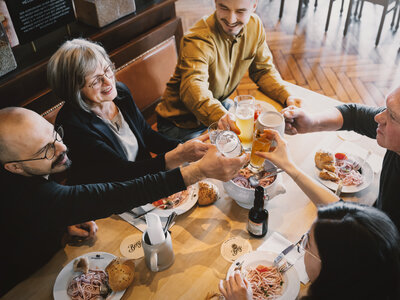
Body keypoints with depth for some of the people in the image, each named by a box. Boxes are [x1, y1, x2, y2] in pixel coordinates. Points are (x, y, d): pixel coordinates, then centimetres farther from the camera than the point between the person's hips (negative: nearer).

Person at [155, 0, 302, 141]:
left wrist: (286, 96, -16)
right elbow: (193, 87, -45)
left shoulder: (255, 25, -7)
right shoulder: (198, 40, -29)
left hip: (220, 104, 7)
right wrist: (220, 116, -66)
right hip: (182, 123, -6)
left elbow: (264, 70, 3)